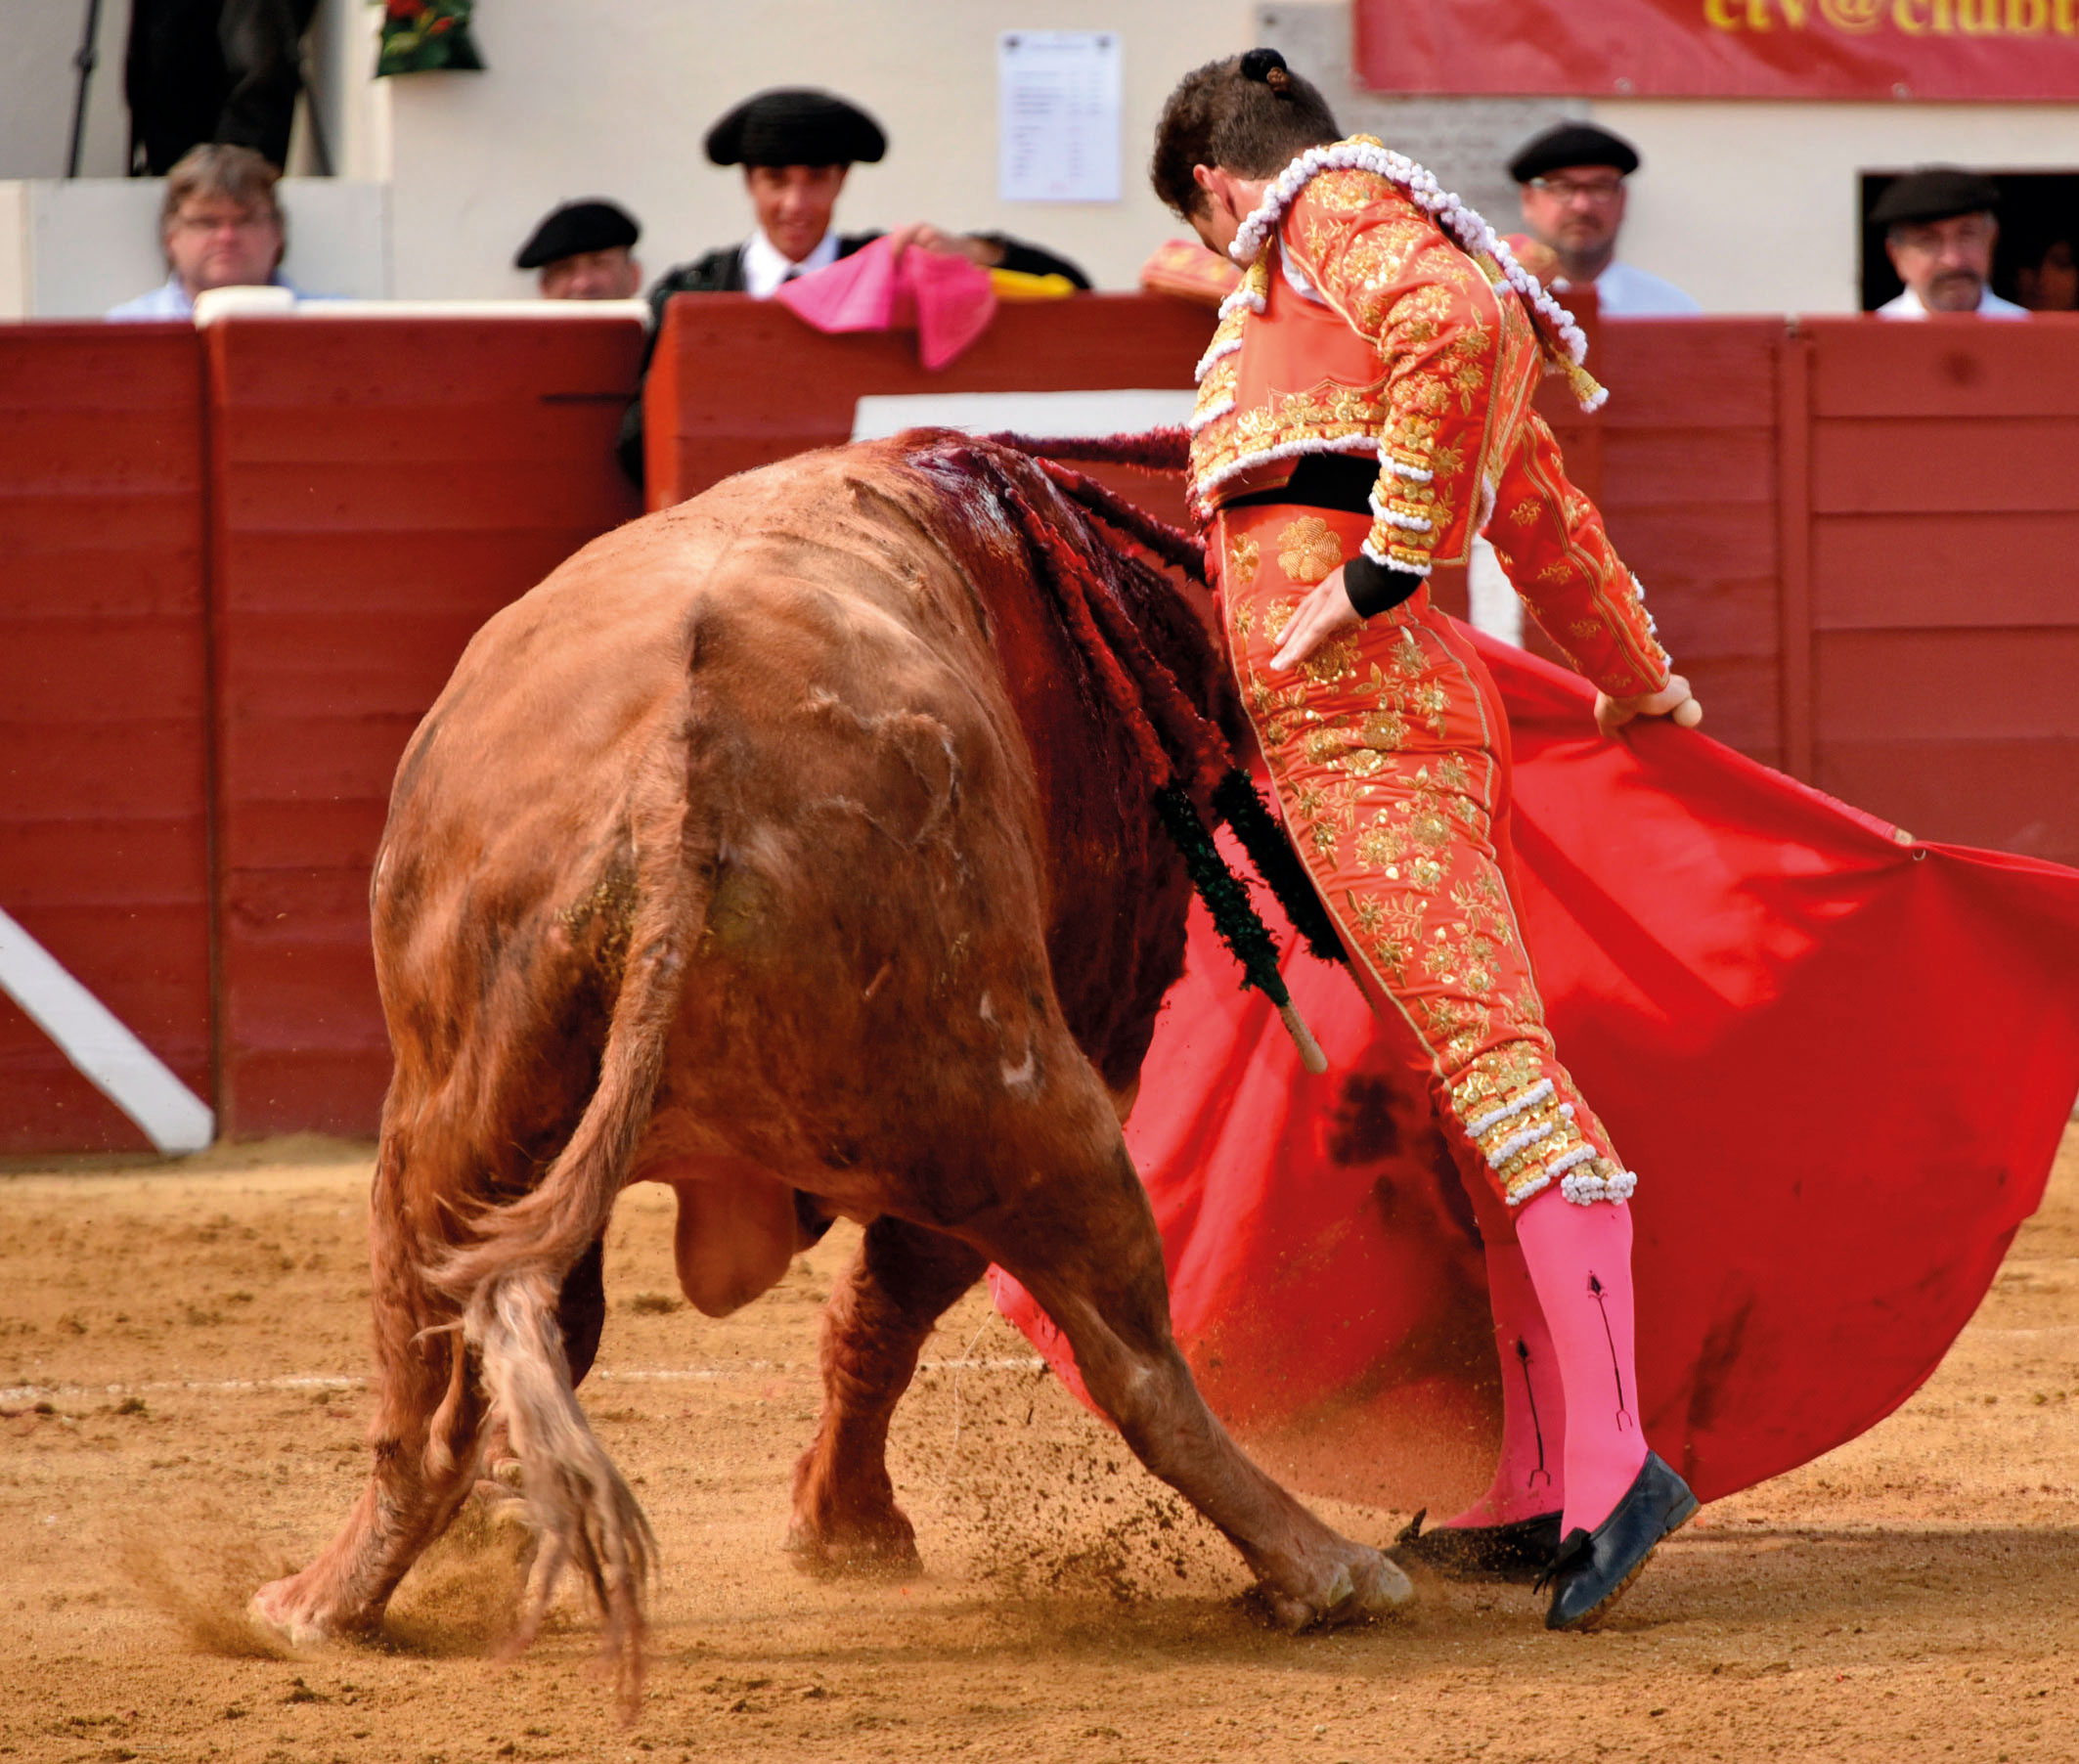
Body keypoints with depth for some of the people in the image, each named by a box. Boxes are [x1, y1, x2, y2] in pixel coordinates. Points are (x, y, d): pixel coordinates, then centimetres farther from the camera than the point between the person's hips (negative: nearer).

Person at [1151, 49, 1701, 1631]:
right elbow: (1554, 531, 44)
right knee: (1479, 1085, 8)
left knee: (1490, 1056, -18)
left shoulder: (1335, 210, 4)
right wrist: (1640, 681, 59)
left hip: (1351, 700, -10)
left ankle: (1613, 1459, -27)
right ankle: (1543, 1495, 9)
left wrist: (1390, 560, -18)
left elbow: (1461, 321, -20)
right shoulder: (1424, 253, 31)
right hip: (1427, 715, 10)